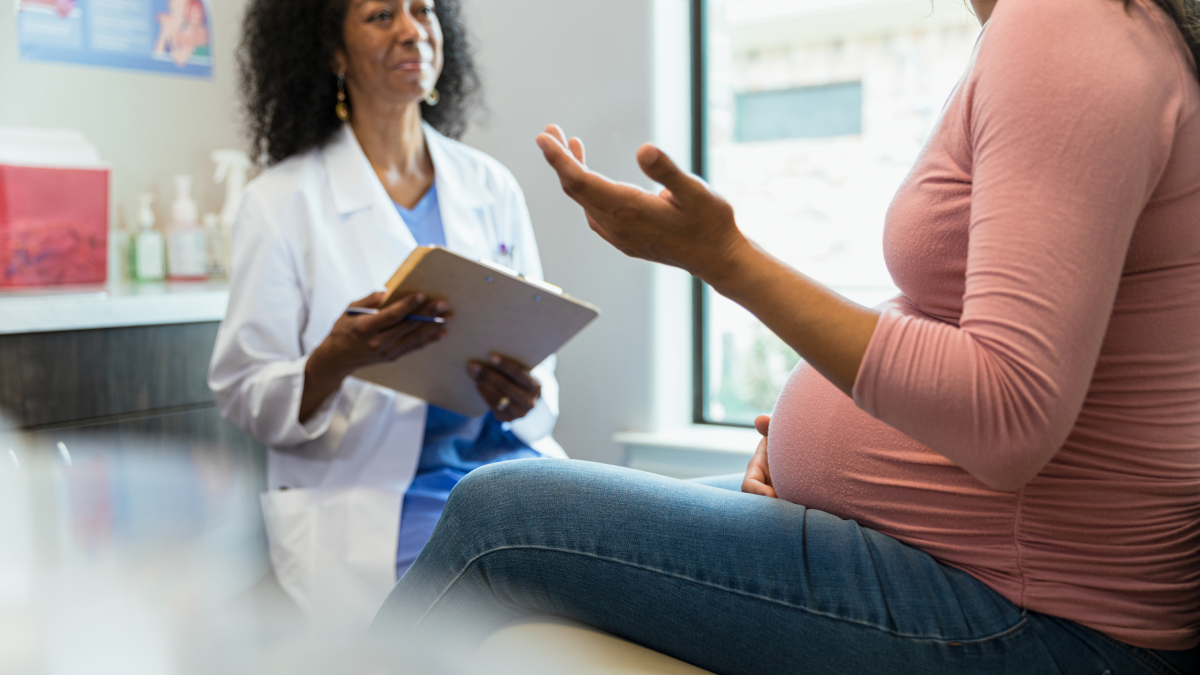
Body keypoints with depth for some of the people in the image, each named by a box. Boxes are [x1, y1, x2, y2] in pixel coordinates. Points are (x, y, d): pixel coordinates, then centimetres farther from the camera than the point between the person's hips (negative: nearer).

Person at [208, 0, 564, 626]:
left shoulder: (491, 186, 12)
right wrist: (336, 360, -22)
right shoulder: (282, 200, 0)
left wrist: (524, 399, -10)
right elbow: (243, 396, 0)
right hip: (369, 498, -4)